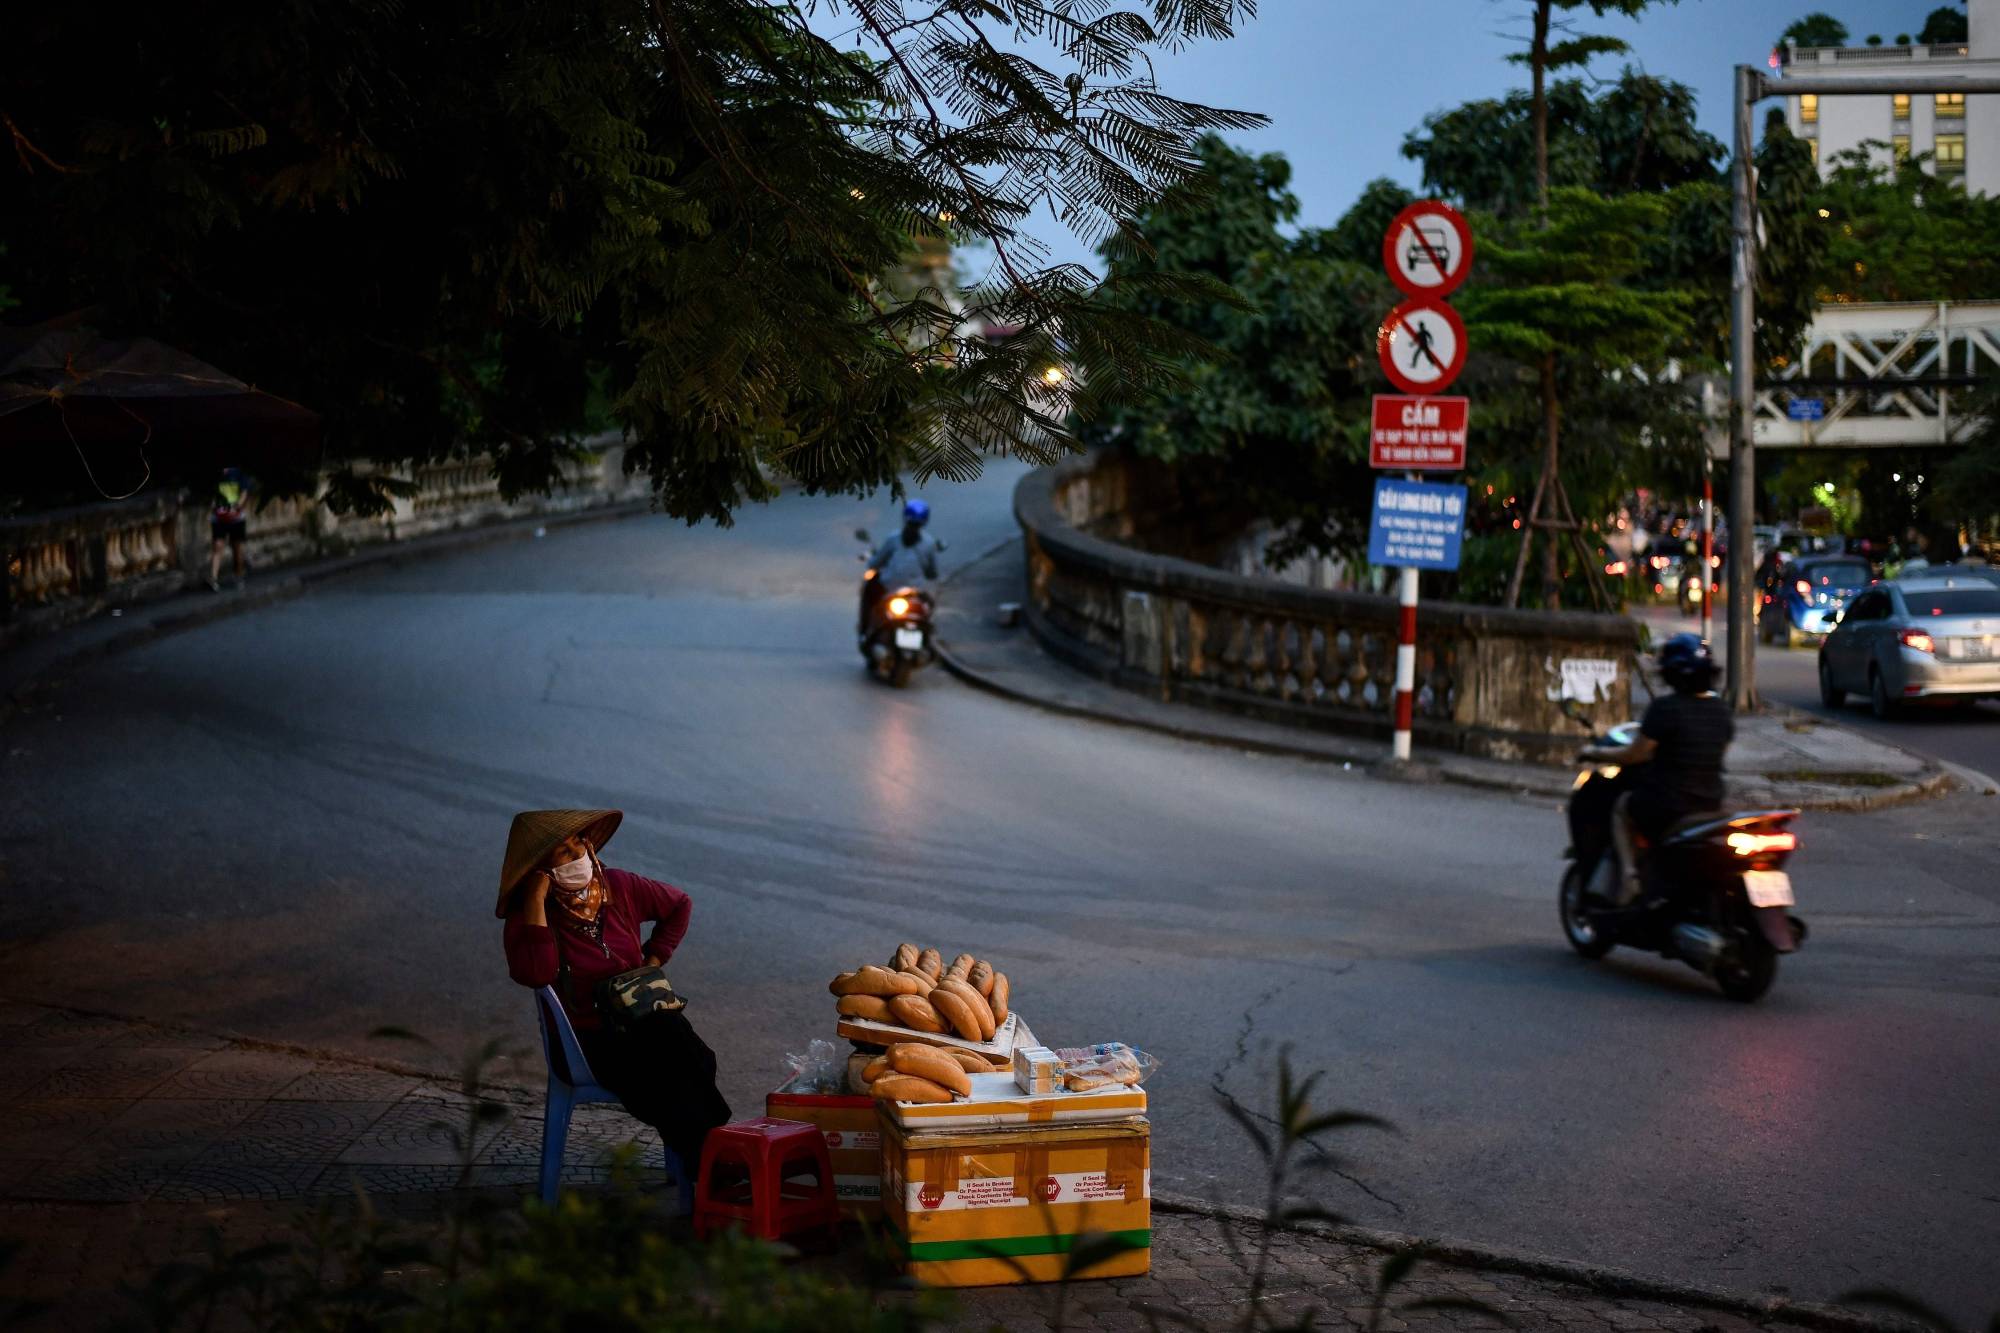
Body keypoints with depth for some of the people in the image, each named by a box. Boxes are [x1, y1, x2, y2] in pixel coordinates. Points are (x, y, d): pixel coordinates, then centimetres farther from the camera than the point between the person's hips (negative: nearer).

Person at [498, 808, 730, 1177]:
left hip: (645, 1013, 4)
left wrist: (654, 959, 10)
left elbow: (680, 904, 20)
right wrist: (535, 901, -27)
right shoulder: (525, 915, -8)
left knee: (695, 1060, -29)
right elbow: (535, 973, -30)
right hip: (589, 1035, -4)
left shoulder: (619, 887, 3)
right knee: (655, 1078, -32)